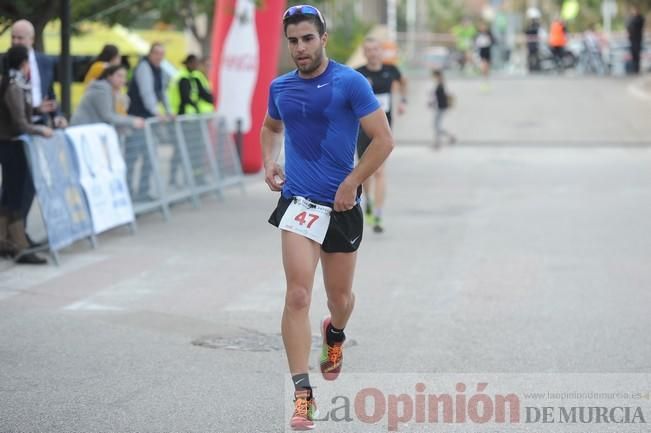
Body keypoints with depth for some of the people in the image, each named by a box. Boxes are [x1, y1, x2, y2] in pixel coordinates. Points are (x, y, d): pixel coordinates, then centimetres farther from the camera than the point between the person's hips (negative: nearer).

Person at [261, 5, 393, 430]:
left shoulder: (351, 83, -9)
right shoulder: (280, 88, 5)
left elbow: (384, 140, -10)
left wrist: (351, 184, -14)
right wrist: (270, 162, 7)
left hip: (341, 204, -1)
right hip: (298, 201, 1)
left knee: (340, 296, 14)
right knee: (298, 295, -14)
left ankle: (335, 335, 51)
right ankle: (303, 393, -13)